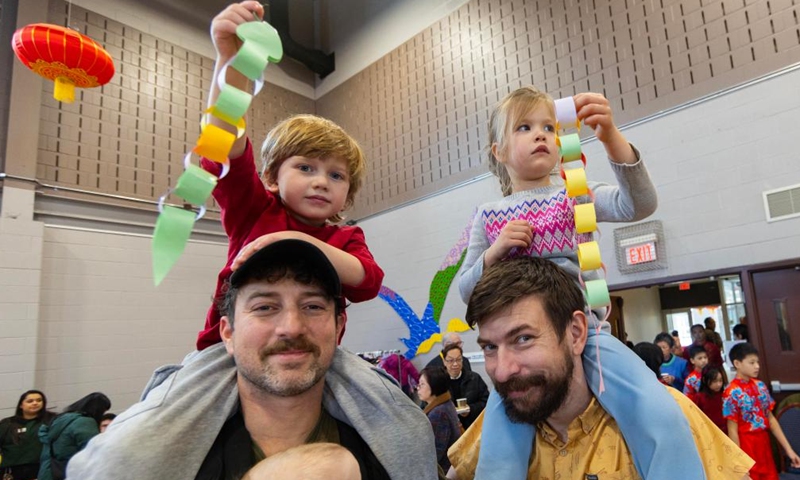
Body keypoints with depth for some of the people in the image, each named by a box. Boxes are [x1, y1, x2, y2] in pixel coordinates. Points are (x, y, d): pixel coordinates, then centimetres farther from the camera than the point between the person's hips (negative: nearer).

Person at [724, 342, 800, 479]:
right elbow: (733, 430, -15)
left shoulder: (760, 385, 3)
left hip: (764, 442, 6)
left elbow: (771, 418, 8)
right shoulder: (732, 393, -17)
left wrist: (788, 449, 6)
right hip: (746, 446, -6)